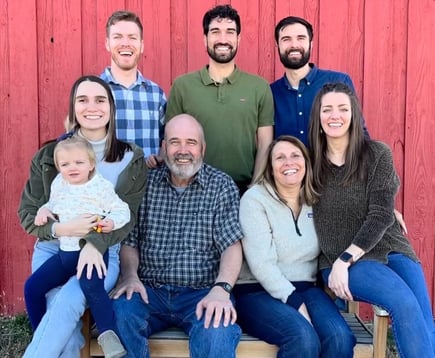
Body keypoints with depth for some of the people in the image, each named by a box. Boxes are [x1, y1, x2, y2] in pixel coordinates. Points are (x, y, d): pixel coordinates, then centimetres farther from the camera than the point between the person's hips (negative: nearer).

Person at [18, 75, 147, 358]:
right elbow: (27, 213, 4)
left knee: (68, 303, -29)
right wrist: (61, 229, -17)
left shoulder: (132, 159, 2)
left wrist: (95, 244, -24)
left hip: (104, 254, -1)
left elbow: (127, 215, -5)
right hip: (51, 251, 1)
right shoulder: (49, 155, 3)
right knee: (67, 330, -23)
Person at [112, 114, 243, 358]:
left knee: (217, 333, -34)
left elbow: (232, 246, -5)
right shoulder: (146, 182, 9)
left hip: (202, 293, -3)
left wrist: (221, 289, -22)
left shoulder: (222, 186, 3)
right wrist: (130, 275, -11)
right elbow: (130, 240, 9)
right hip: (149, 291, 3)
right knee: (117, 313, -27)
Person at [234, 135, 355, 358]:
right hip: (259, 291, -4)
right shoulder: (254, 199, -7)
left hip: (306, 289, 5)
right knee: (304, 338, -31)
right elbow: (262, 263, -15)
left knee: (340, 337, -25)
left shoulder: (316, 200, 9)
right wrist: (295, 304, -20)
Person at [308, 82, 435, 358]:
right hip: (337, 259, -1)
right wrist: (338, 263, -5)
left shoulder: (378, 154, 0)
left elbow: (381, 215, -7)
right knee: (405, 303, -26)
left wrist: (344, 260, -16)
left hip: (390, 249, 1)